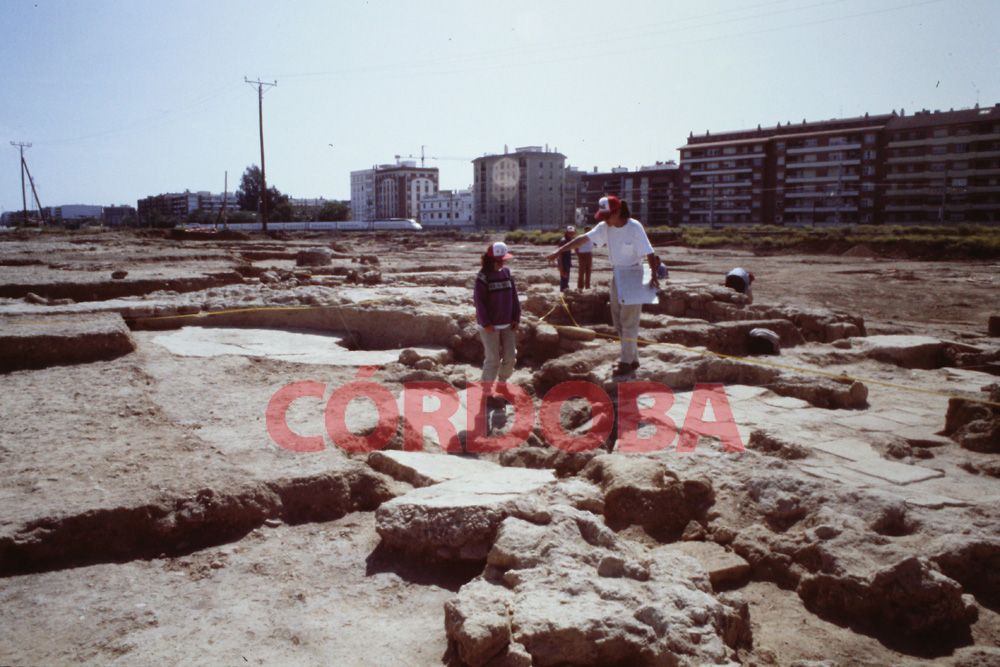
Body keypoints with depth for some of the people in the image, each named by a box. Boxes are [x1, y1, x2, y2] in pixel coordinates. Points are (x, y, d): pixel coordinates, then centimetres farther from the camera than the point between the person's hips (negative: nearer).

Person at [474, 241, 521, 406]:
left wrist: (516, 318, 2)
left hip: (507, 324, 6)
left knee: (510, 356, 8)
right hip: (490, 326, -6)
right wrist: (486, 323, -16)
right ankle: (488, 393, 12)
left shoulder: (507, 272, 5)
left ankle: (502, 384, 30)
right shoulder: (483, 276, -11)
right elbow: (478, 300, -13)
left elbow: (514, 296, 8)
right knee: (492, 359, -1)